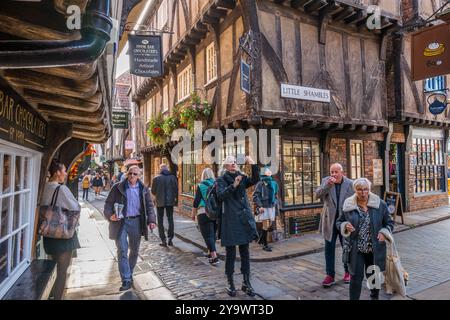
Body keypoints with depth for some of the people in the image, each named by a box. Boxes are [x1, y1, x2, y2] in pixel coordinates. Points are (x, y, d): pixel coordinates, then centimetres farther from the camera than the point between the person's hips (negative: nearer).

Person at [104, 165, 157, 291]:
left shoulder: (143, 189, 5)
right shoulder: (117, 187, 0)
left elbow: (149, 205, 5)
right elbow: (108, 203, 0)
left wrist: (151, 220, -8)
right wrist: (109, 215, -19)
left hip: (136, 222, 2)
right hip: (120, 221, -2)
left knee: (134, 251, 13)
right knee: (122, 251, -5)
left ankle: (129, 275, 32)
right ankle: (126, 280, 2)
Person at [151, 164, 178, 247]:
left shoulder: (156, 178, -8)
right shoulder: (173, 177, -3)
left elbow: (153, 191, -2)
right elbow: (176, 190, -2)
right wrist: (176, 199, 13)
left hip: (160, 202, -2)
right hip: (170, 201, 2)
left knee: (160, 221, 8)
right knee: (170, 219, 12)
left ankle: (163, 240, 8)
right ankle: (170, 239, 10)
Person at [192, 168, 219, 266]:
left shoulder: (201, 186, -4)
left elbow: (196, 201, -5)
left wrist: (193, 214, 5)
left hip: (204, 213, -4)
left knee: (208, 235, -2)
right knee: (212, 233, 19)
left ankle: (214, 257, -9)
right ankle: (210, 253, 32)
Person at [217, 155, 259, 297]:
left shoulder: (242, 178, 11)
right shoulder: (221, 180, -2)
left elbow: (255, 180, -6)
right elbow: (220, 196, -17)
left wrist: (253, 165, -18)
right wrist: (233, 186, -28)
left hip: (244, 219, 5)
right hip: (230, 221, -4)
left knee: (245, 253, 11)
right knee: (231, 254, 4)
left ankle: (246, 283, 23)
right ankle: (230, 283, 19)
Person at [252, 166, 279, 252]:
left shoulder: (273, 183, 9)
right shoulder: (261, 183, -11)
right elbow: (255, 196, -14)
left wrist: (275, 203, 13)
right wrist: (259, 206, -19)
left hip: (271, 207, 7)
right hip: (264, 207, -7)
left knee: (269, 225, 14)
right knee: (266, 225, -5)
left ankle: (261, 239, 33)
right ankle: (265, 245, 7)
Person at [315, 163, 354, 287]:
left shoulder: (350, 184, -6)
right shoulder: (325, 181, -3)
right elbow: (317, 195, -16)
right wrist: (328, 185, -30)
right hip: (330, 221, 1)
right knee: (329, 248, 4)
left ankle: (348, 272, 32)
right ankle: (330, 275, 13)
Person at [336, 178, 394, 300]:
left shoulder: (380, 204, -3)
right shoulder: (348, 205, -4)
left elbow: (389, 223, 5)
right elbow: (339, 222, 5)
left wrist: (384, 233, -13)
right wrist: (345, 226, -17)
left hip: (375, 248, 1)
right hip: (356, 249, -1)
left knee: (373, 276, 19)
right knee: (356, 277, 0)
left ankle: (374, 296, 44)